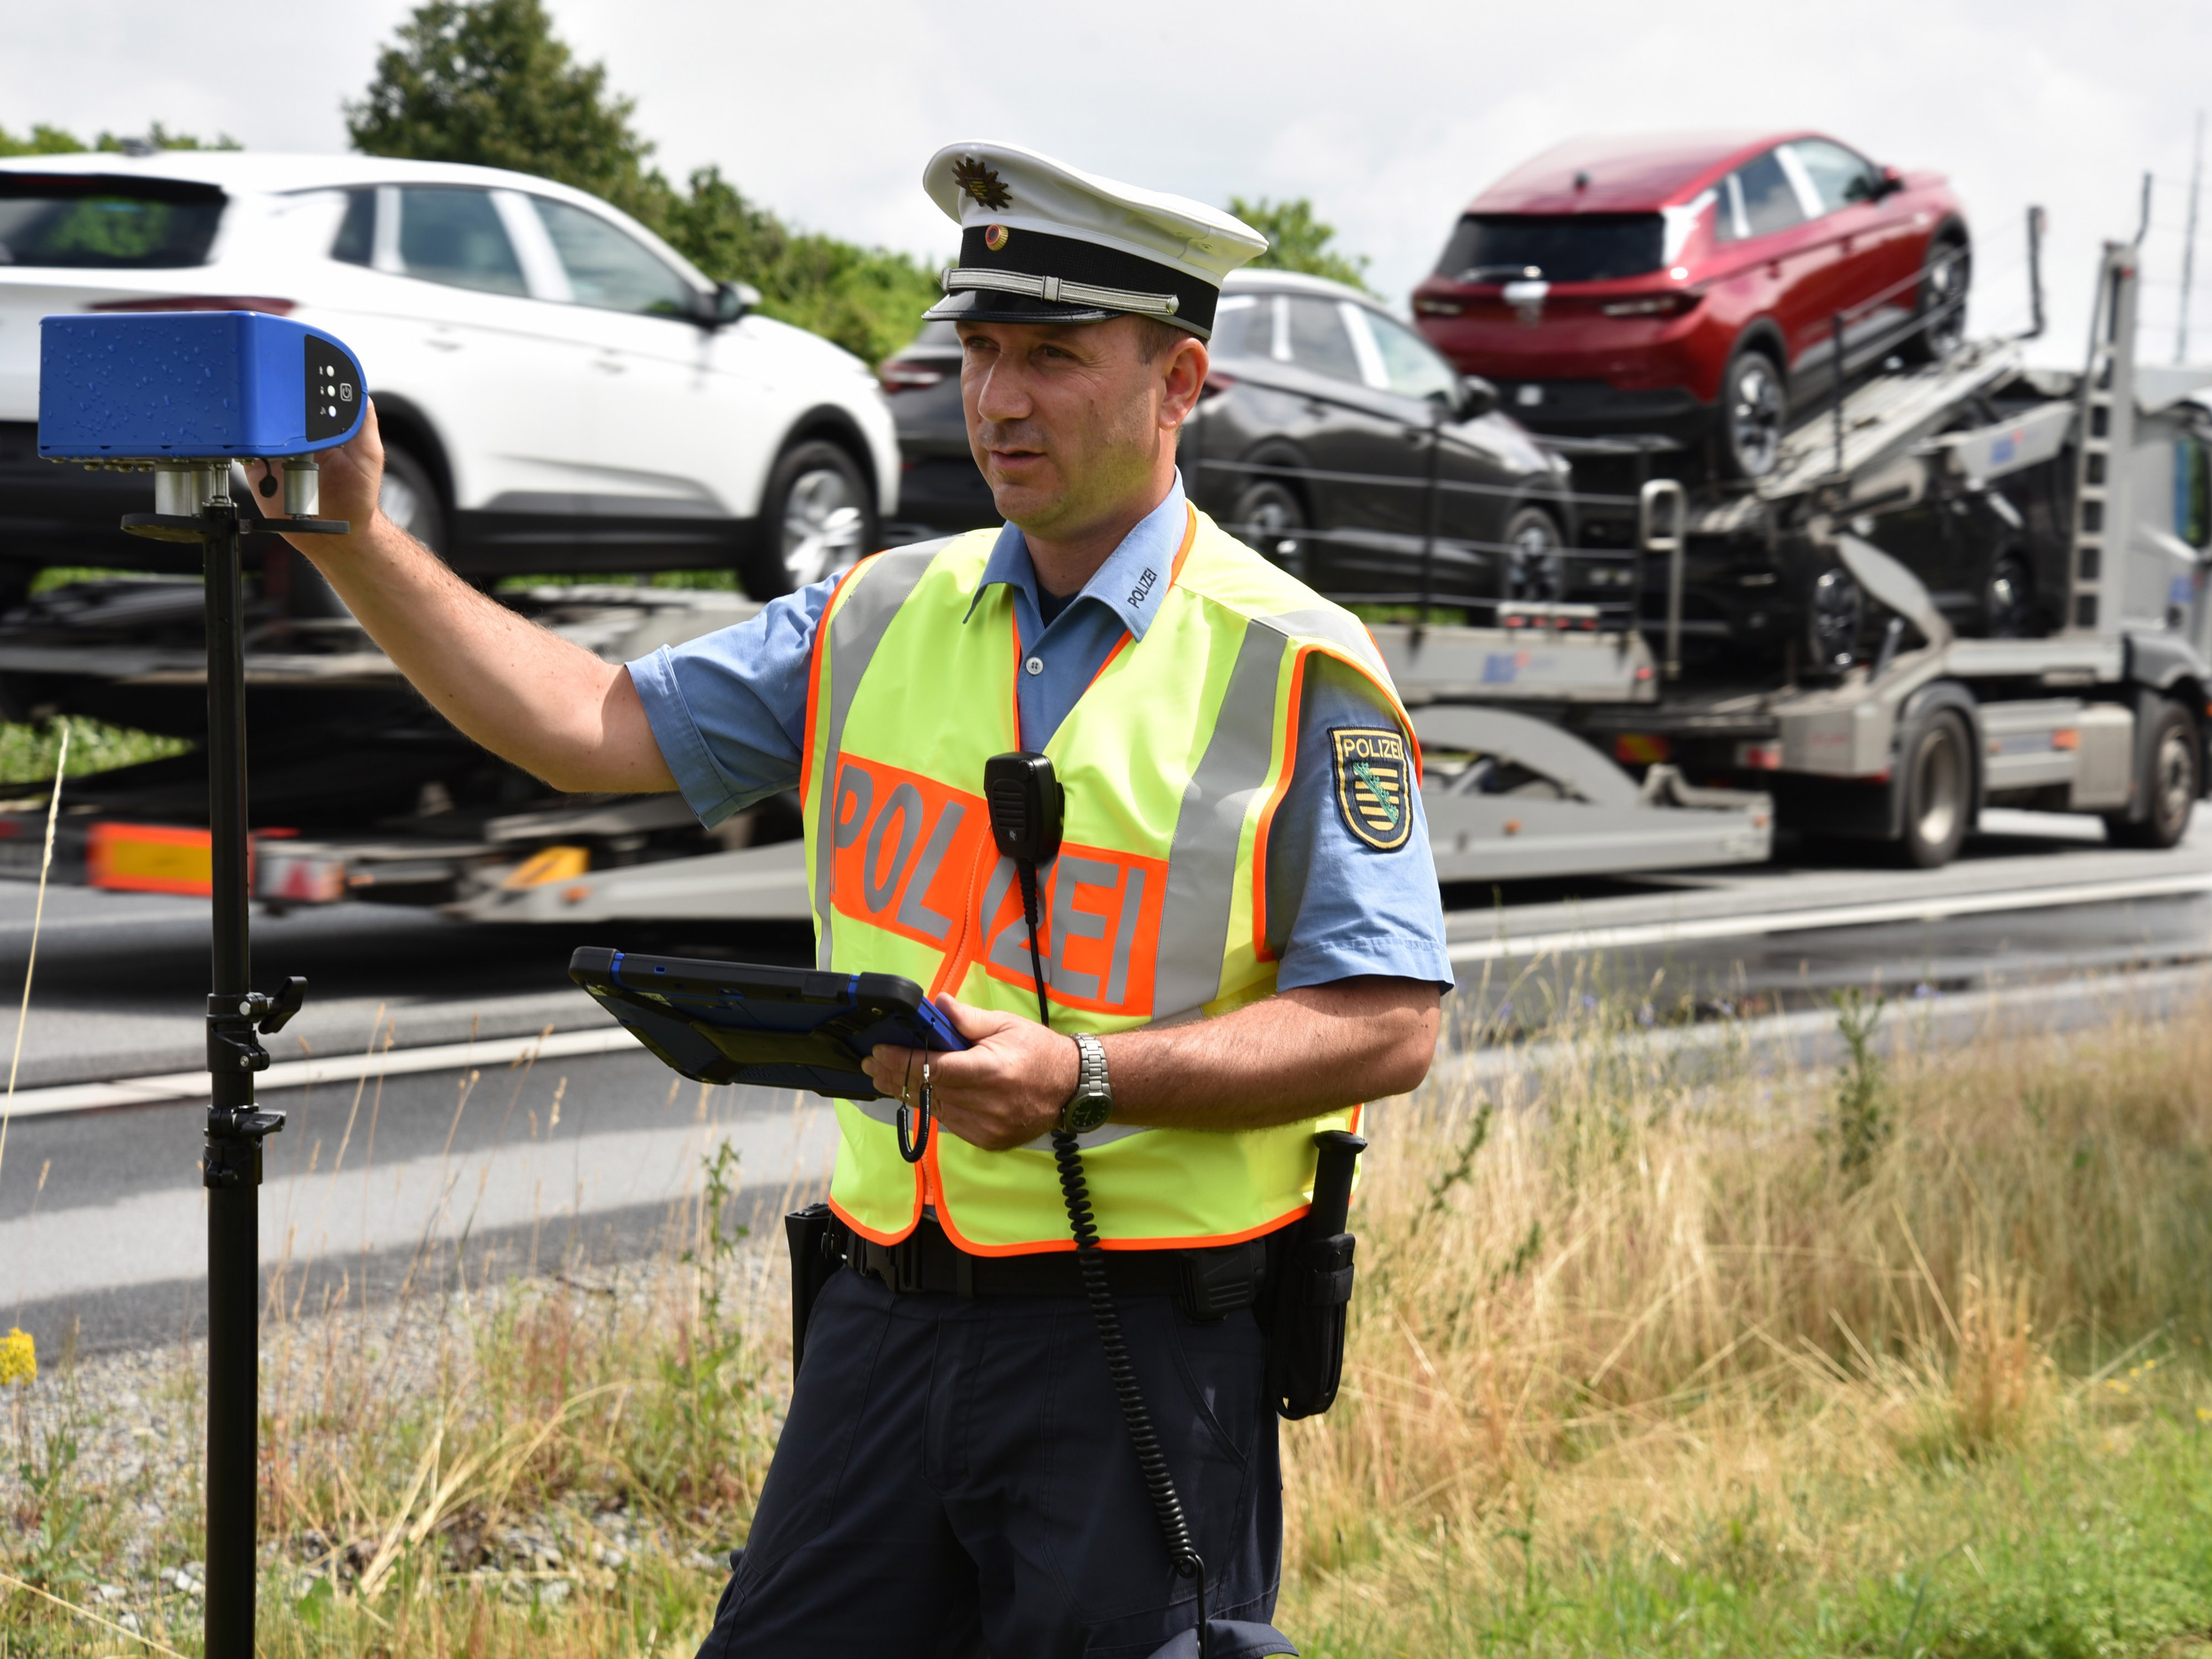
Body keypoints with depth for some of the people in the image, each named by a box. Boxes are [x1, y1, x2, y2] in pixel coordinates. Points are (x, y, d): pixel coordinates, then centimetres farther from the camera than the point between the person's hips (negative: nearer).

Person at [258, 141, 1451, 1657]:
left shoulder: (1296, 671, -4)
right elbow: (596, 727, 9)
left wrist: (1085, 1078, -21)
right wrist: (355, 537, 0)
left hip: (1144, 1342, -4)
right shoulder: (881, 622, 11)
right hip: (887, 1317, 5)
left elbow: (1390, 1026, -10)